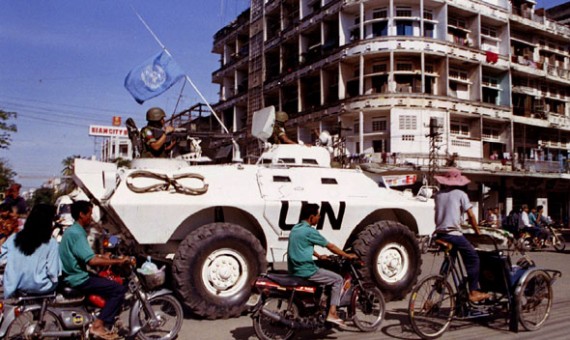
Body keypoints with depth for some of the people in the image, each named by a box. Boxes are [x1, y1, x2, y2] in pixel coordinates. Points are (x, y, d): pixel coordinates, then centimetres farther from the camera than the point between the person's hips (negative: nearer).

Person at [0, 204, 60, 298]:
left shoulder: (14, 238, -2)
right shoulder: (51, 243, -15)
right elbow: (53, 272, -16)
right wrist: (54, 280, 5)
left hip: (17, 287, 4)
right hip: (40, 287, -4)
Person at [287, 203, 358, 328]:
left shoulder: (296, 228, 11)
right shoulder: (309, 231, -15)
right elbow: (330, 246, -8)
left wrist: (319, 256, 27)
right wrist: (348, 256, 1)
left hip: (294, 269, 9)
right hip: (305, 270, -9)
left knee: (321, 269, 32)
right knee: (338, 279, 0)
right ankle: (332, 313, -3)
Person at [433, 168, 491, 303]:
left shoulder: (439, 194, 12)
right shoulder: (460, 194, 0)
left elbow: (437, 215, 12)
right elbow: (471, 216, -1)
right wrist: (477, 231, 10)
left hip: (440, 234, 5)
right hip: (454, 234, -5)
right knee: (473, 258, 5)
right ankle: (473, 292, 1)